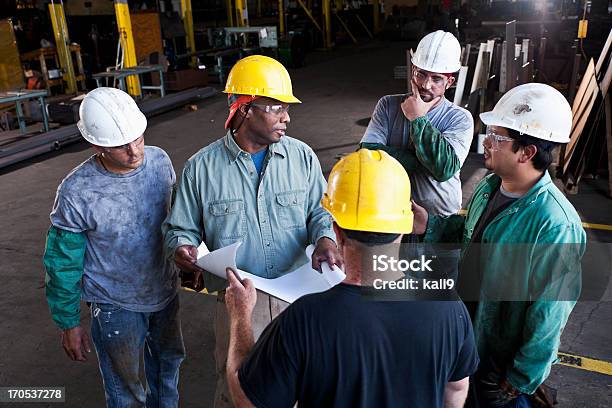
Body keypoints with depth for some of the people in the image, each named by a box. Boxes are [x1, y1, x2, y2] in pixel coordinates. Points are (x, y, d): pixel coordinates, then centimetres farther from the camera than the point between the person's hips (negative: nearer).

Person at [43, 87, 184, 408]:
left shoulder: (160, 161, -12)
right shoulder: (76, 193, -23)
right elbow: (63, 264, -11)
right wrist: (68, 324, -3)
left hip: (165, 292, 4)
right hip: (117, 308, -4)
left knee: (168, 368, 26)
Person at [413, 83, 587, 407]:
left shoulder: (555, 226, -32)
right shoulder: (490, 186, -8)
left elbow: (549, 315, -25)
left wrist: (521, 380, -15)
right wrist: (430, 225, -5)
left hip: (501, 360, -7)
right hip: (463, 334, 7)